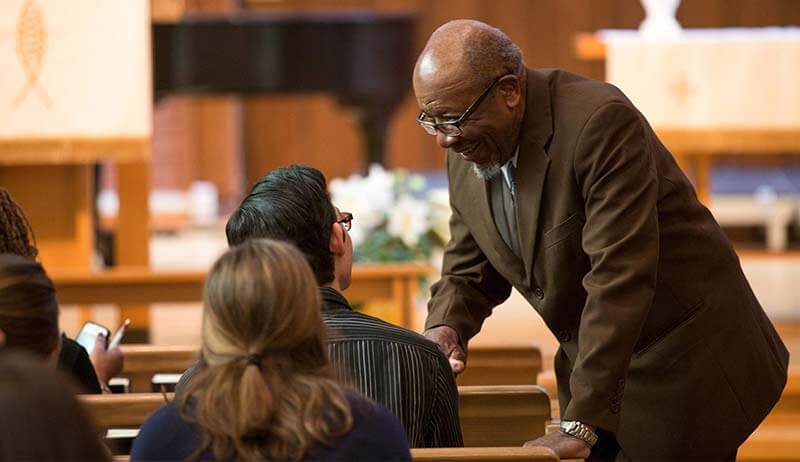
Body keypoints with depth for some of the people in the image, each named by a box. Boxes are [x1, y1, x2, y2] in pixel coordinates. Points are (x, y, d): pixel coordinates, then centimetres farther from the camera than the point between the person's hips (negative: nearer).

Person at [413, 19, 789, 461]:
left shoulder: (598, 122, -25)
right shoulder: (465, 156, 0)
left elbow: (619, 275, -30)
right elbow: (469, 270, 11)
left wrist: (579, 424, -33)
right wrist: (444, 327, -14)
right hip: (596, 371, 7)